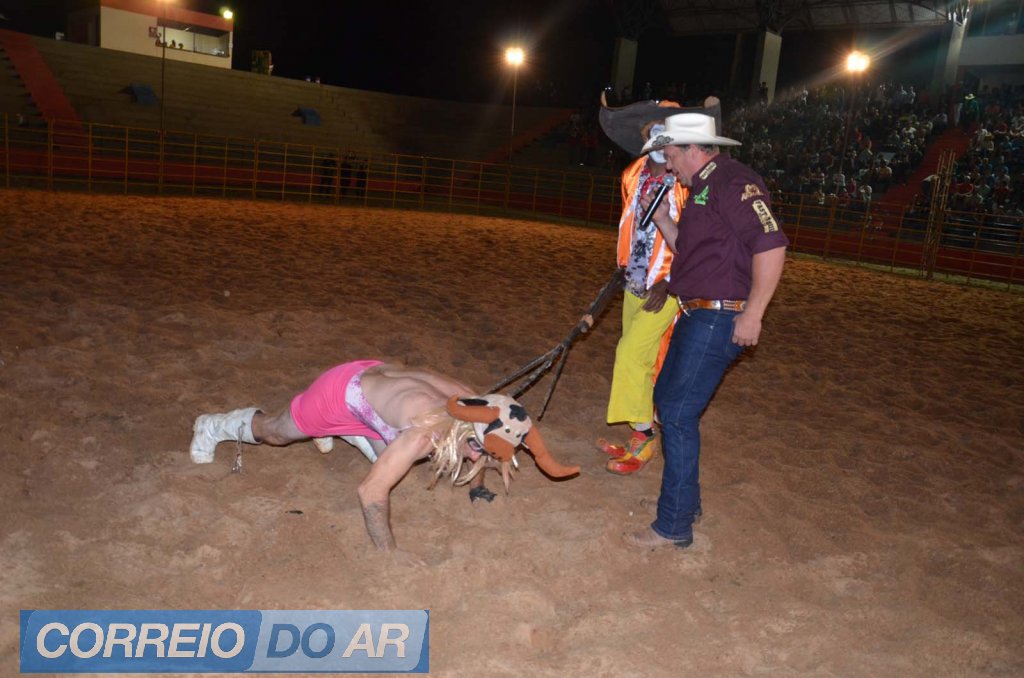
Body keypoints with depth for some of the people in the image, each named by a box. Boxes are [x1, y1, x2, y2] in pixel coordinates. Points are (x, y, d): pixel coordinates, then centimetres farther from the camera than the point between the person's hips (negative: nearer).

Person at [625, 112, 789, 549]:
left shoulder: (734, 182, -15)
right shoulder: (703, 188, 17)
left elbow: (772, 244, -23)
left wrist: (752, 314, -23)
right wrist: (660, 217, 10)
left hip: (719, 320, -11)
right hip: (696, 316, 11)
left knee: (679, 414, -8)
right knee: (666, 396, 19)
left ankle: (674, 526, 4)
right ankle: (685, 501, 32)